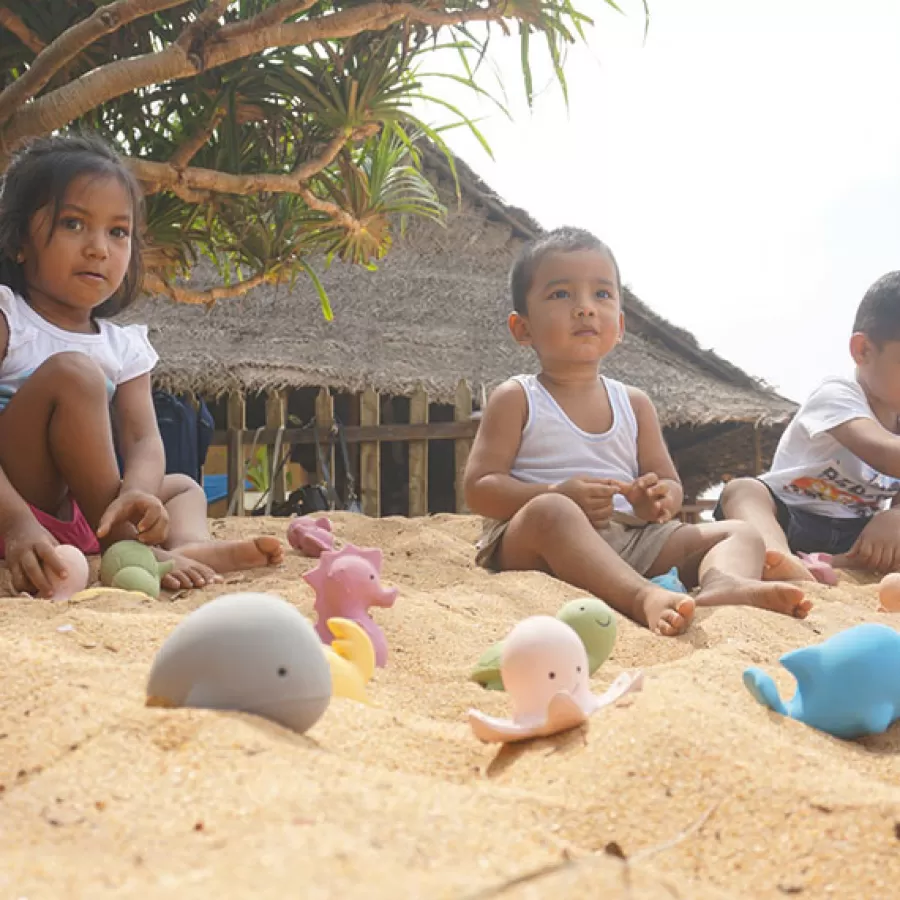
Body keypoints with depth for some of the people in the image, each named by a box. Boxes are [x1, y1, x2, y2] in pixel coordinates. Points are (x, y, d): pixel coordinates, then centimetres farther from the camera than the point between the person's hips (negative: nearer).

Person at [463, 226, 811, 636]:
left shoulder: (634, 403, 16)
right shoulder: (516, 399, 4)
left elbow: (670, 483, 17)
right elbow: (479, 488, -4)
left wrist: (659, 500, -10)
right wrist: (558, 493, -20)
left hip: (630, 541, 5)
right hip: (531, 545, -5)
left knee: (741, 533, -7)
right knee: (551, 512, -38)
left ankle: (724, 581, -44)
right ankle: (643, 597, -55)